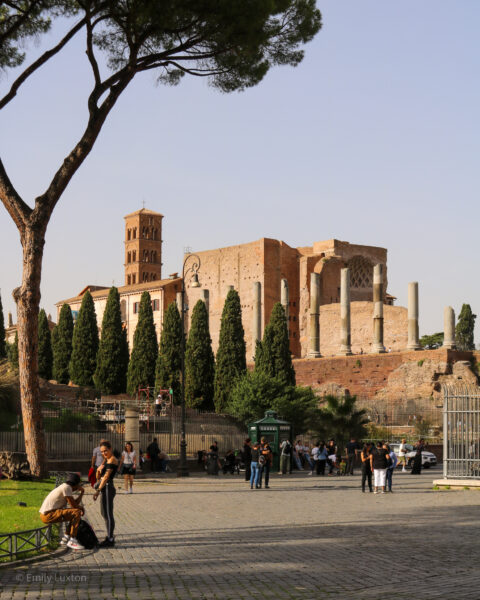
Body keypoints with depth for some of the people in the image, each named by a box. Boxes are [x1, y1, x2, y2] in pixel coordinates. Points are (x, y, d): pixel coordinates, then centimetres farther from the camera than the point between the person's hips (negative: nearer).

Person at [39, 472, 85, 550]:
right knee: (77, 512, -18)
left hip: (46, 514, 10)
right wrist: (81, 508, 4)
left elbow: (75, 503, 20)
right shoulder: (67, 487, -12)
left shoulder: (65, 487, 18)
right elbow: (73, 505, -13)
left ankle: (66, 538, 19)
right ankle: (72, 540, -15)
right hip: (48, 515, -10)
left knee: (74, 513, 22)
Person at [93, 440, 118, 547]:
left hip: (108, 488, -11)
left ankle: (110, 540, -3)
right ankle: (109, 537, 26)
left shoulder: (112, 460, -13)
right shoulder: (107, 460, 17)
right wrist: (99, 471, 3)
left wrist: (98, 490, -20)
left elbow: (106, 476, -19)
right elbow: (99, 476, 23)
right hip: (105, 488, 11)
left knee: (108, 514, -7)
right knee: (104, 513, 17)